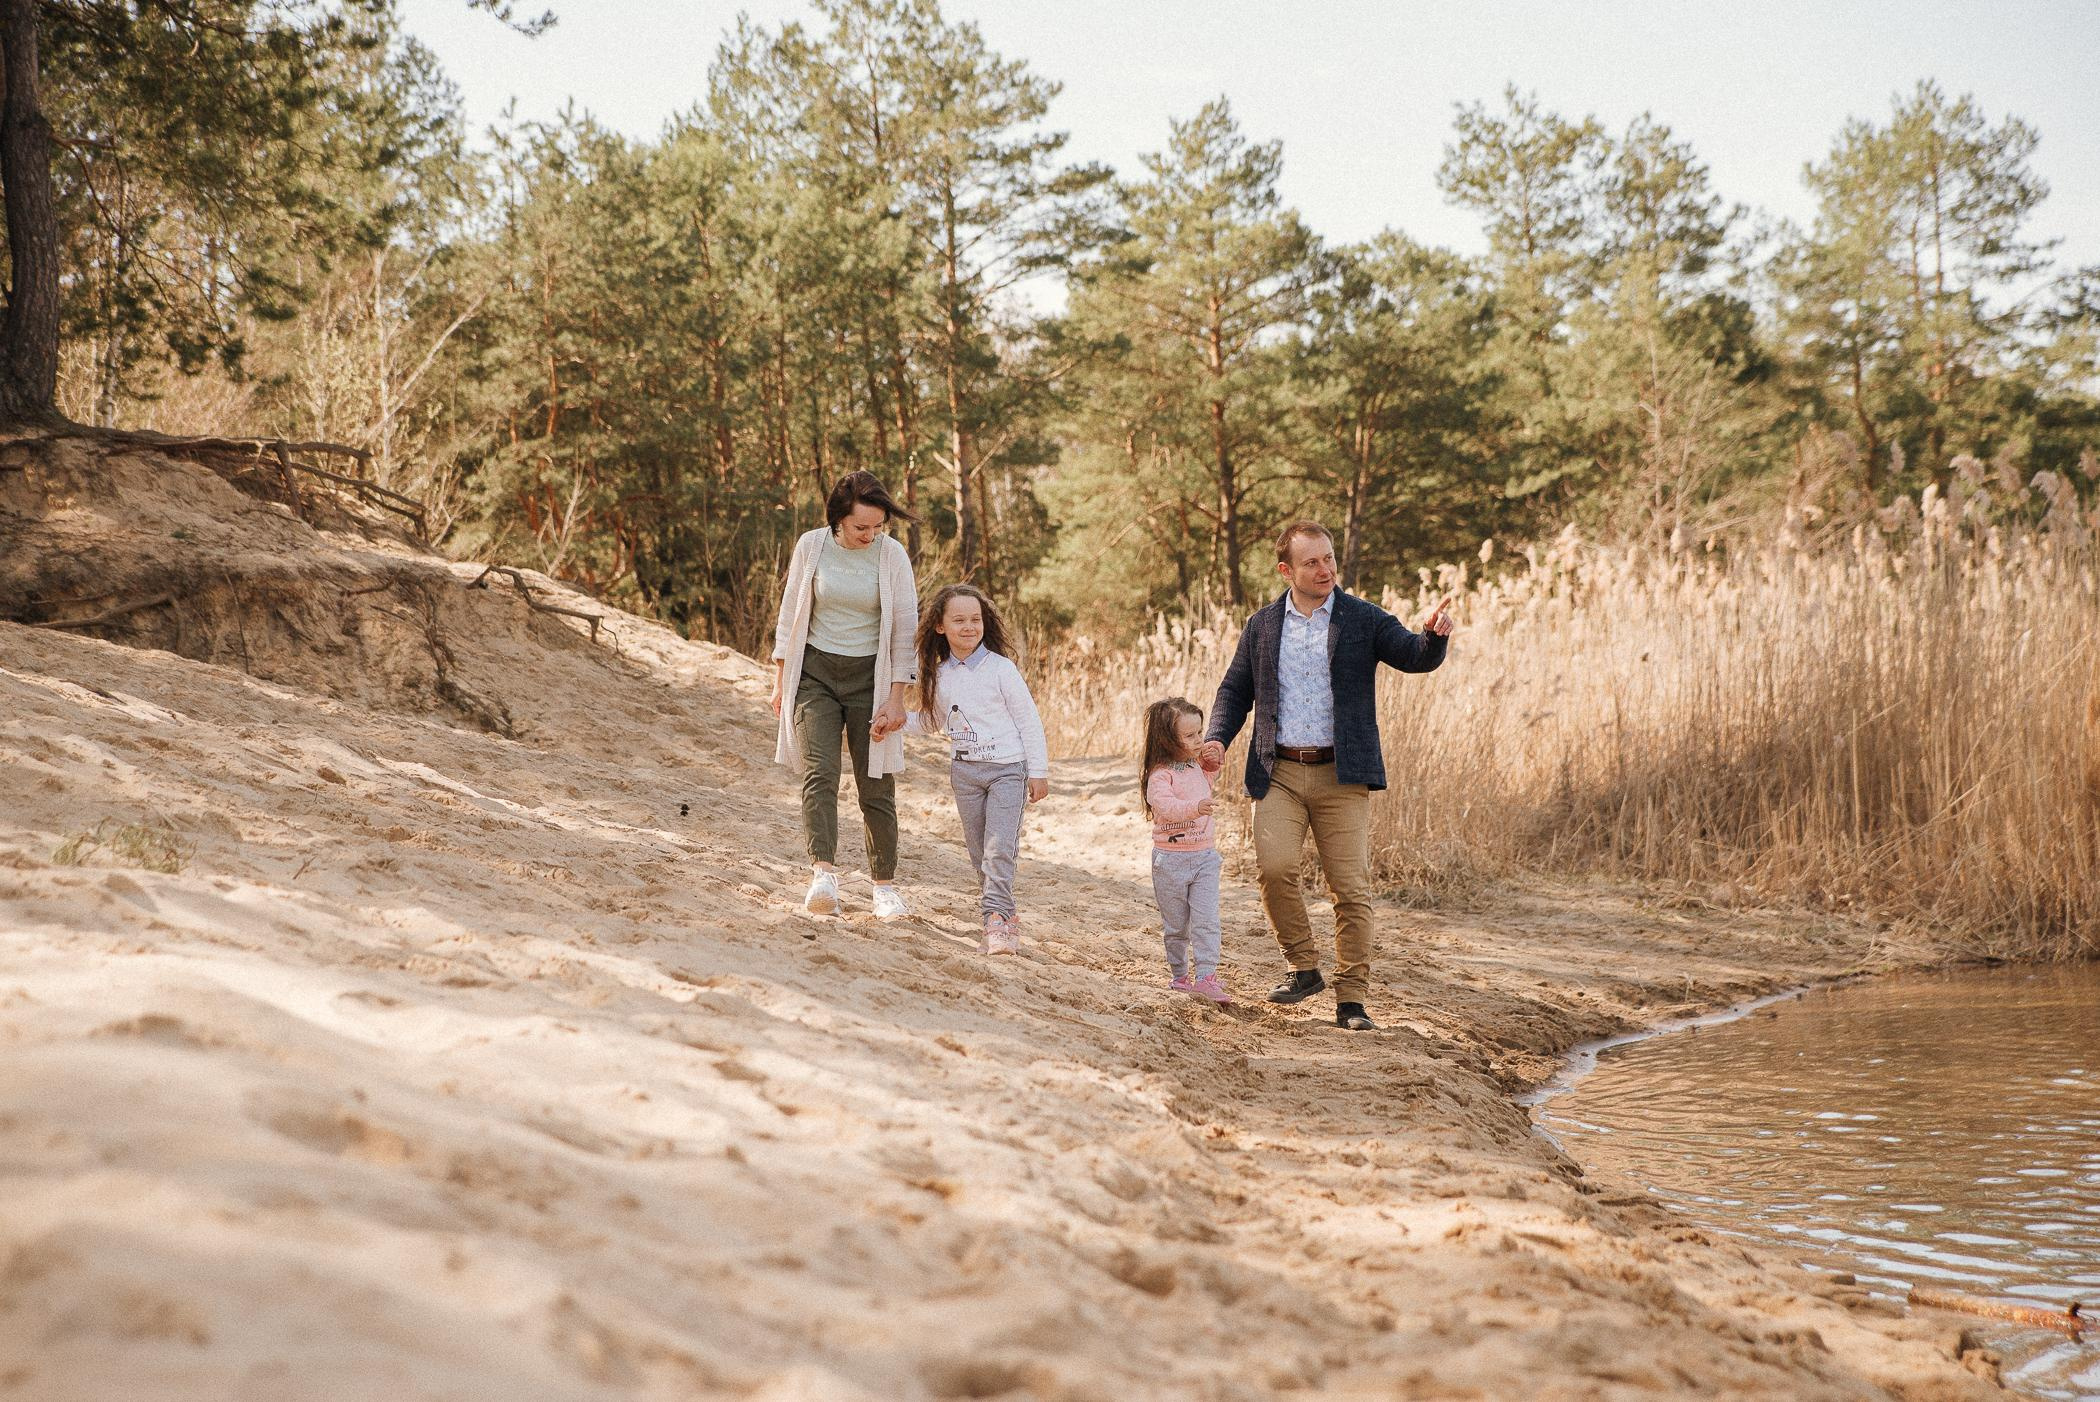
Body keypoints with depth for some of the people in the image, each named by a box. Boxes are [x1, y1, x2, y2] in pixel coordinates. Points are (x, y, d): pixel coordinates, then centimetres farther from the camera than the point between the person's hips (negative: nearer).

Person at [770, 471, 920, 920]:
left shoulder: (892, 555, -6)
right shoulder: (811, 546, -3)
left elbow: (905, 630, -3)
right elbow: (790, 615, 7)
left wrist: (895, 698, -7)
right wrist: (780, 680, 8)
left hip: (869, 677, 0)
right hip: (815, 673, 0)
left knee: (876, 786, 1)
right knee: (819, 773, -17)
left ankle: (885, 885, 12)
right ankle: (824, 875, -27)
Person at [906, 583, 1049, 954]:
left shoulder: (1001, 669, -9)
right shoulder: (938, 676, 5)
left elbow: (1029, 720, -5)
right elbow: (932, 721, 21)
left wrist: (1038, 771, -7)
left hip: (1007, 769, -5)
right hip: (965, 770, 5)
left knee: (999, 848, -15)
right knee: (978, 850, 8)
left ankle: (996, 917, -16)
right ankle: (1004, 917, 17)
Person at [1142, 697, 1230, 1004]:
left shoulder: (1197, 768, 7)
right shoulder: (1161, 774, -16)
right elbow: (1163, 804, -35)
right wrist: (1195, 807, -49)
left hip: (1204, 856, 5)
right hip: (1171, 859, -5)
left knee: (1206, 921, -6)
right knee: (1175, 924, 9)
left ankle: (1206, 976, -8)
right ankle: (1178, 975, 24)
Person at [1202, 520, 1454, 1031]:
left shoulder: (1363, 619, 3)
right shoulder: (1262, 625, 9)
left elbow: (1416, 658, -7)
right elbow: (1235, 690, 16)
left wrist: (1433, 635, -30)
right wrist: (1217, 738, -2)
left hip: (1341, 775, -1)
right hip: (1279, 773, 1)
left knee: (1352, 888, -2)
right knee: (1273, 865, -17)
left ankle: (1351, 1000, 7)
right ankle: (1304, 968, 5)